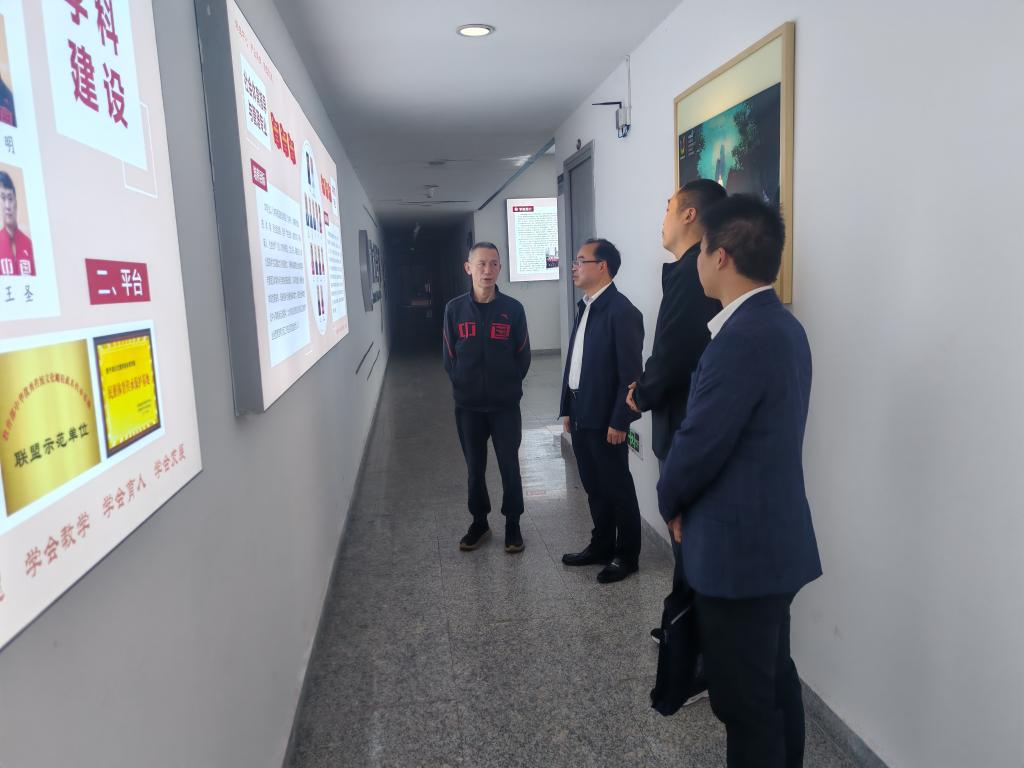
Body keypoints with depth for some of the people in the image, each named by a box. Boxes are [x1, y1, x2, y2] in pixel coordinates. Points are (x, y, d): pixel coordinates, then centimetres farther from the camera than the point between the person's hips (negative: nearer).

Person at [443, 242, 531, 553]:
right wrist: (465, 387, 2)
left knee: (509, 466, 6)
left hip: (505, 405, -1)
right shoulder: (455, 309, -2)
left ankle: (512, 524, 23)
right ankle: (479, 521, 30)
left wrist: (507, 387, 1)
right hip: (467, 405, 1)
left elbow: (523, 356, 1)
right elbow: (449, 358, 4)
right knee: (475, 468, 13)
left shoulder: (513, 309, -5)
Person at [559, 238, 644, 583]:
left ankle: (626, 555, 20)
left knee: (618, 487, 6)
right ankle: (601, 545, 32)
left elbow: (631, 373, -18)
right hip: (582, 415, 8)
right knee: (594, 486, 18)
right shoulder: (585, 307, 12)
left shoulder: (622, 311, -15)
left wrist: (619, 421, -18)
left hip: (605, 418, -8)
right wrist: (568, 408, 14)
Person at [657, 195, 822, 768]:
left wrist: (671, 502, -1)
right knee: (775, 680, 23)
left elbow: (700, 443, -21)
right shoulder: (782, 325, 8)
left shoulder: (743, 336, -24)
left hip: (739, 545, -9)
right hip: (776, 536, 10)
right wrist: (687, 500, 11)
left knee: (744, 697, 7)